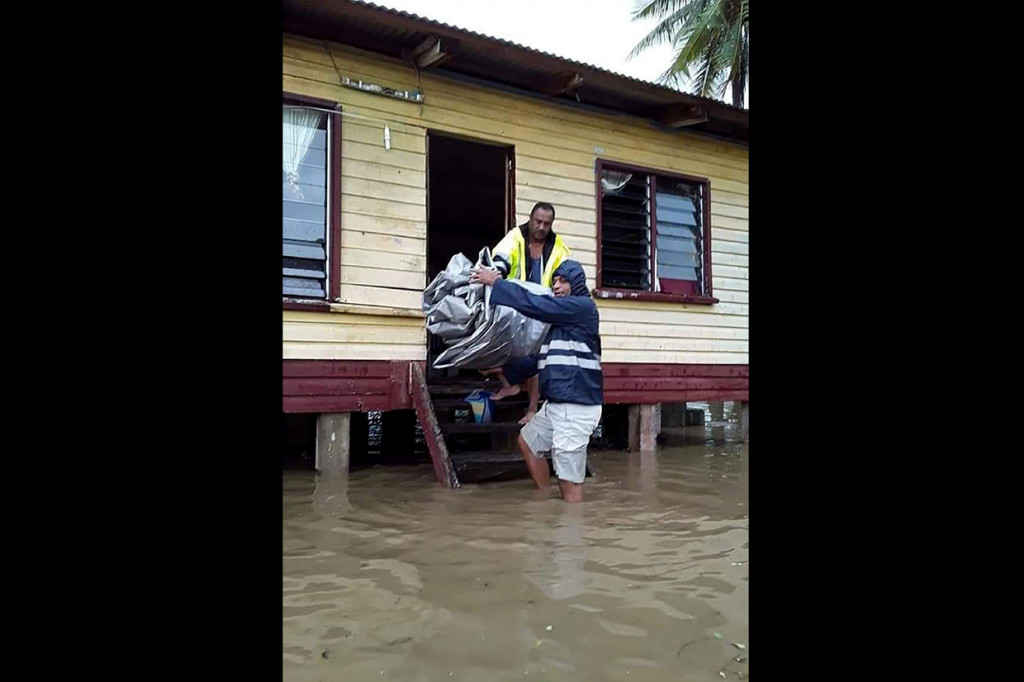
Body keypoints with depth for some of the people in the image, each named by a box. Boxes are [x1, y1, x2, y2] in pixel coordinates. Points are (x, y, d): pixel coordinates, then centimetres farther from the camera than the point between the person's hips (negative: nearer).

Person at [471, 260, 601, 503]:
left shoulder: (583, 306, -8)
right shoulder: (561, 316, 20)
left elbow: (536, 305, -16)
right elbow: (541, 356, 22)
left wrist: (496, 282, -11)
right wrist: (505, 370, 17)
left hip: (576, 405, -10)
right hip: (556, 402, 10)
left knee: (569, 479, -6)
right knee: (527, 442, 26)